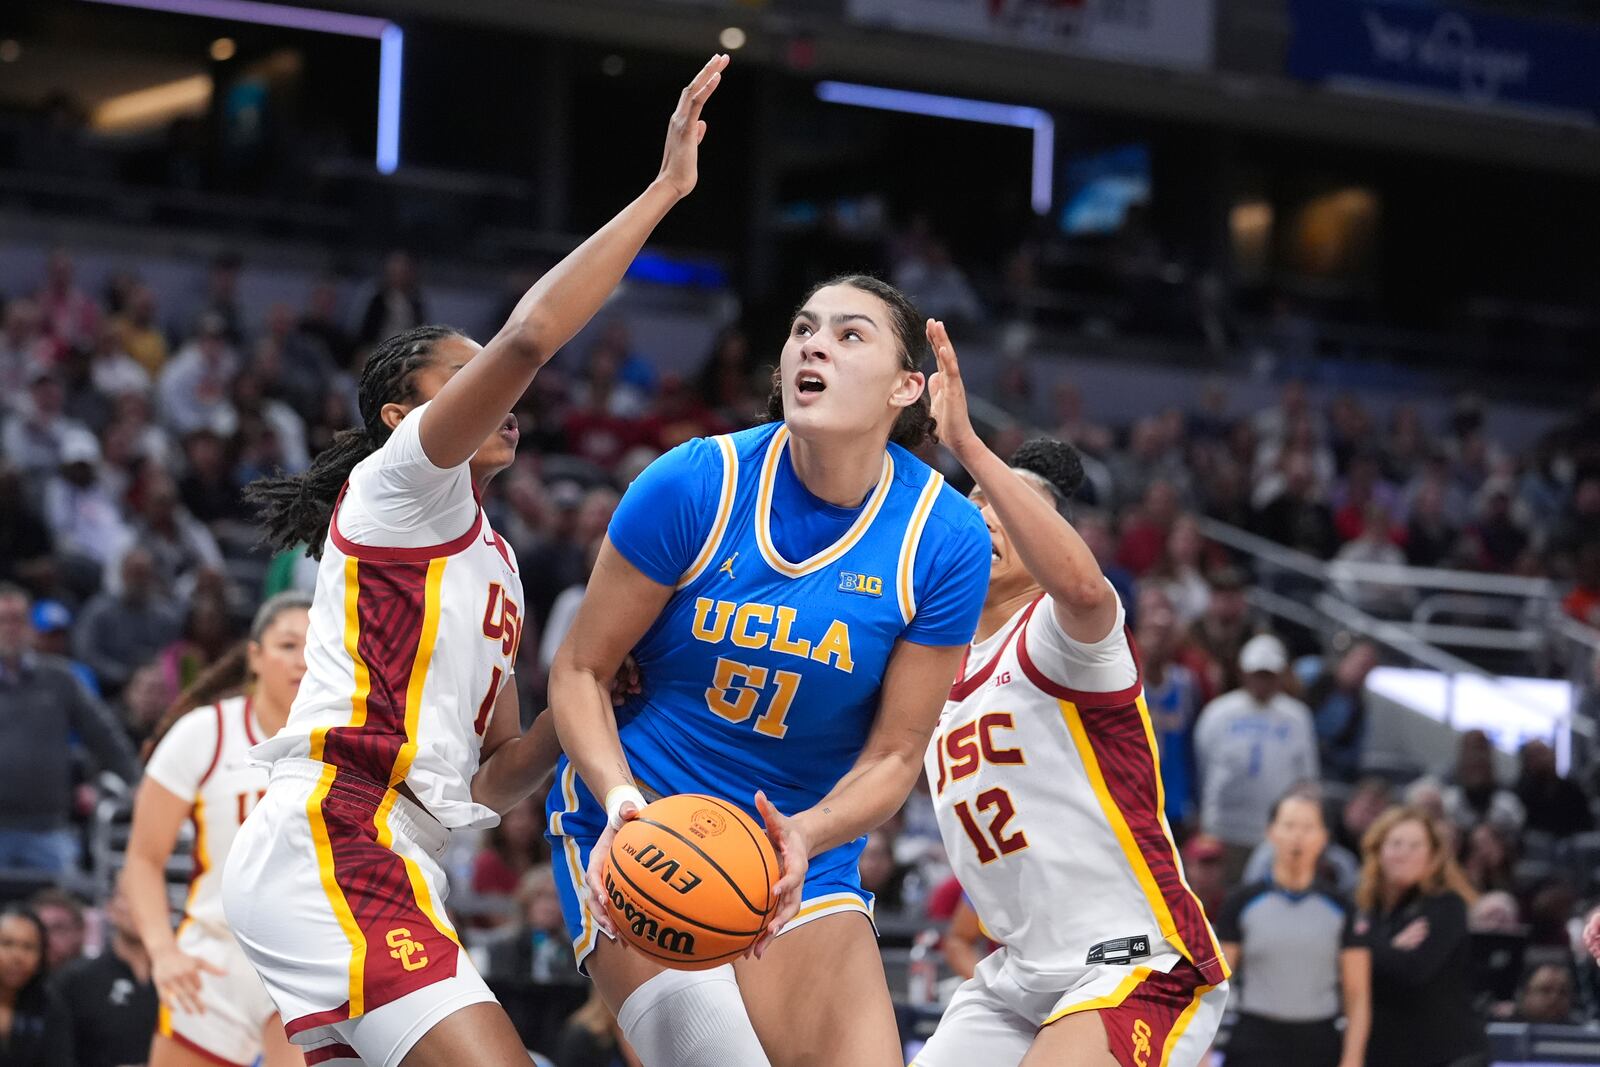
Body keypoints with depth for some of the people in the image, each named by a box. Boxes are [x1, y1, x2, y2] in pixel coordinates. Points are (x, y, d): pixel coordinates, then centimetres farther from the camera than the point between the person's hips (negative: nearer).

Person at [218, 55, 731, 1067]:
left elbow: (490, 776, 26)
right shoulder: (400, 479, 3)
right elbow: (528, 338, -15)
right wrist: (665, 189, -13)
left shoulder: (491, 558, 27)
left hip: (390, 866, 10)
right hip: (329, 841, -10)